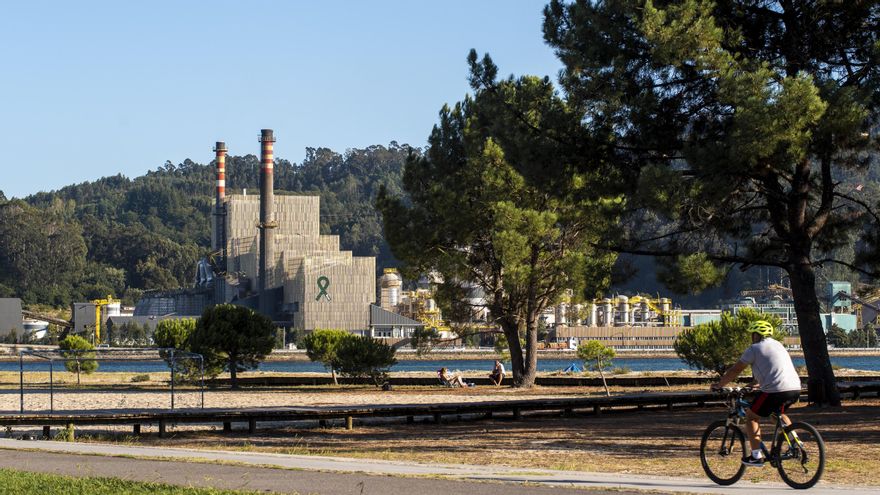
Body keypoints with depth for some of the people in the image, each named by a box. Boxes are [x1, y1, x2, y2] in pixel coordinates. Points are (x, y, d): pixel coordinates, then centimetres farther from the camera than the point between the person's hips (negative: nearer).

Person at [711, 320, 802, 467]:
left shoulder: (755, 348, 1)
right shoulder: (777, 345, 25)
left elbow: (735, 370, 4)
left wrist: (718, 385, 16)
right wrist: (755, 383, 49)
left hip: (776, 391, -8)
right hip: (795, 389, 8)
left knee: (751, 416, 10)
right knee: (779, 413, 35)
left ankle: (756, 456, 4)